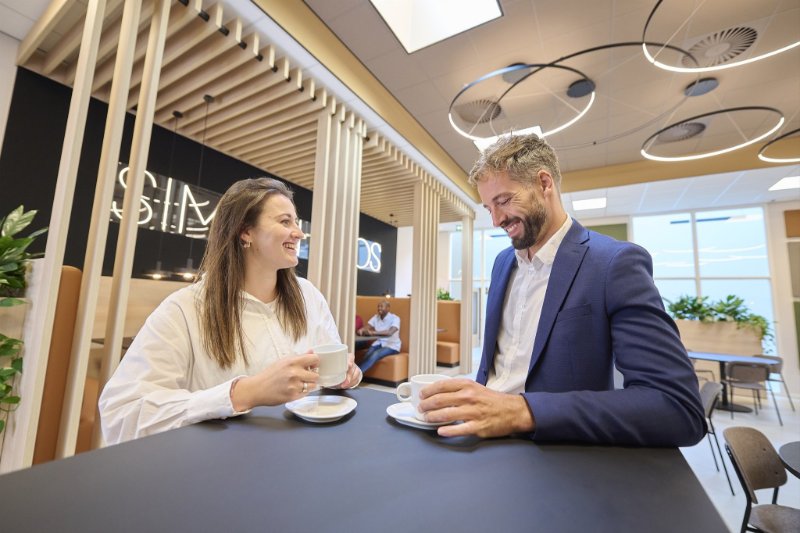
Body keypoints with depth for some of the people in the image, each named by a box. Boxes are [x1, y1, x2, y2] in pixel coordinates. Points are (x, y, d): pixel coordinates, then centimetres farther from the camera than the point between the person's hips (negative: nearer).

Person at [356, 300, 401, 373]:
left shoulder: (395, 318, -14)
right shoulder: (375, 317, 4)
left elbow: (390, 332, -31)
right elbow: (366, 327, -6)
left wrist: (373, 332, -42)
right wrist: (361, 330, -31)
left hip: (392, 345, -5)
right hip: (379, 343, 5)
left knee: (375, 354, -31)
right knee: (368, 353, -27)